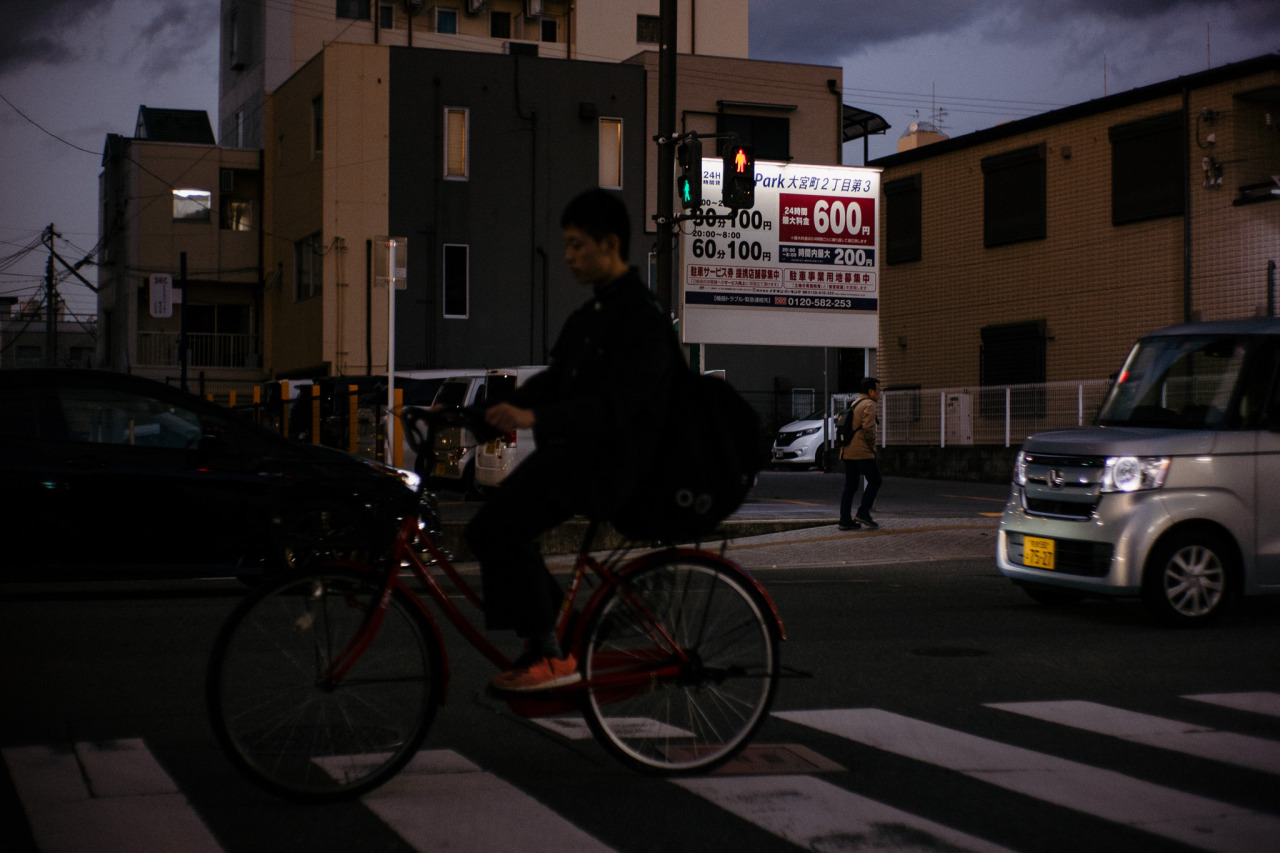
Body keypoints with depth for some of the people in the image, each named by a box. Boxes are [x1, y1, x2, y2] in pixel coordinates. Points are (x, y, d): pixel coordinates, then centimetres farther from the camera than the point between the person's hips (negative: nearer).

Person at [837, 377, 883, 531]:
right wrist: (872, 446, -6)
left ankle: (845, 520, 5)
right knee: (875, 481, 2)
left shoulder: (854, 404, 21)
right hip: (862, 452, -9)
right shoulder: (869, 404, -8)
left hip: (847, 451, 9)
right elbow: (868, 428, -20)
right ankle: (863, 513, -5)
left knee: (850, 486, 8)